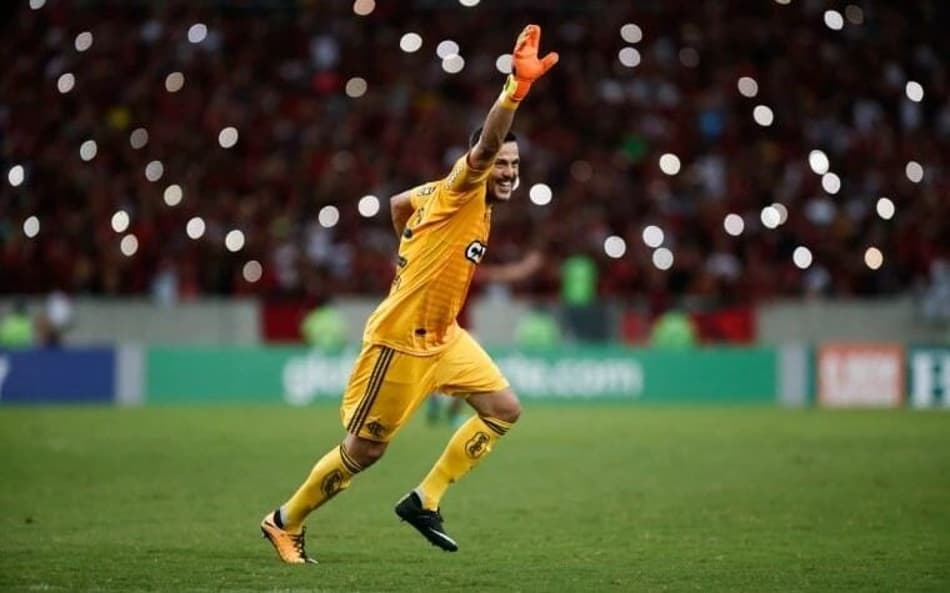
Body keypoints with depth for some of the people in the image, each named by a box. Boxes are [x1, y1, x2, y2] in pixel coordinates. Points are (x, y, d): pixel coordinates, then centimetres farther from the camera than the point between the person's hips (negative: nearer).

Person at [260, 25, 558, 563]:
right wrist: (515, 88, -51)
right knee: (365, 449, 0)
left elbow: (400, 202, 23)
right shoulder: (459, 191, -17)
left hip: (443, 336, 9)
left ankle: (425, 501, 9)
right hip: (400, 340, -9)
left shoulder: (477, 206, 8)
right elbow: (484, 146, -39)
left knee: (505, 410, 1)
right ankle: (286, 522, 20)